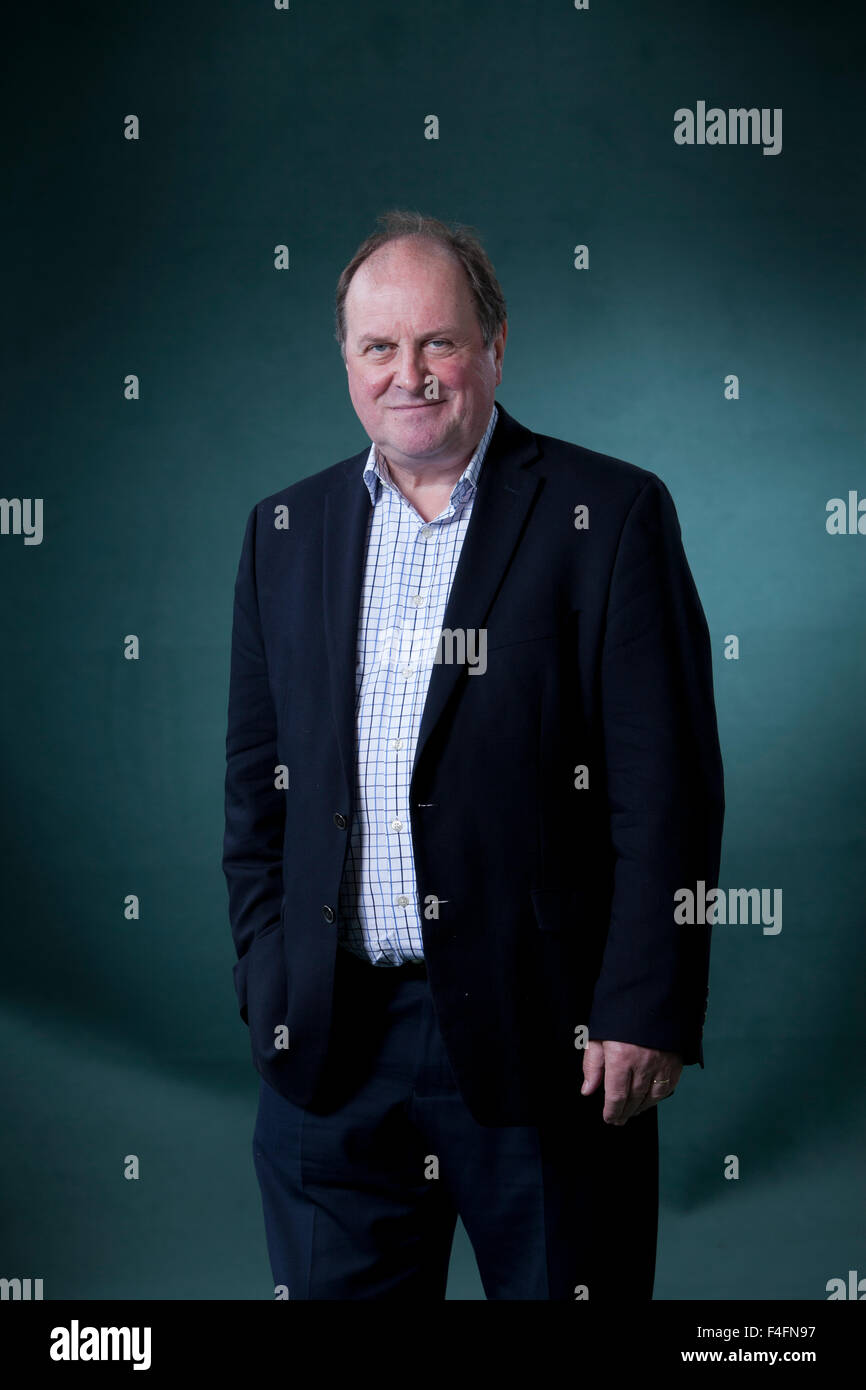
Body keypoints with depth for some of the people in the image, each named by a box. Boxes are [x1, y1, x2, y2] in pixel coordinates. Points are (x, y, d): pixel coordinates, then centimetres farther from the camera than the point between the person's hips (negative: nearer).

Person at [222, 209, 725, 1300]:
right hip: (329, 1046, 4)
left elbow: (668, 787, -8)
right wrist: (267, 980, 6)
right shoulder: (285, 530, 9)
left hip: (543, 1042, -3)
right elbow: (256, 777, 13)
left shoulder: (611, 515, -4)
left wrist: (646, 1011, -12)